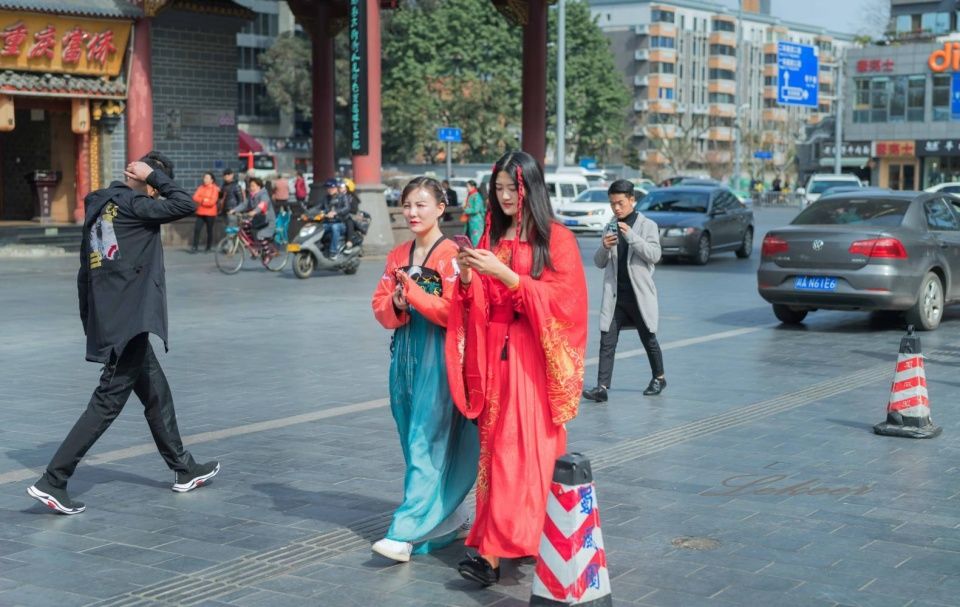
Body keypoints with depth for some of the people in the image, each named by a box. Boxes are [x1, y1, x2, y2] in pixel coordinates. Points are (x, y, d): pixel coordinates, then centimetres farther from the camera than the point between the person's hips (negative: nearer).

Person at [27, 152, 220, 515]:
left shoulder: (99, 206, 15)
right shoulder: (131, 204, -10)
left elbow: (85, 273, 17)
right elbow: (186, 205, -13)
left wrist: (92, 325, 20)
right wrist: (155, 176, -3)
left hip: (107, 322, 9)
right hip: (129, 322, -9)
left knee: (157, 395, 19)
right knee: (108, 401, -7)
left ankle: (183, 470, 31)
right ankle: (52, 482, -8)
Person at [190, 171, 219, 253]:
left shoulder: (215, 189, -5)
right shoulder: (201, 187, 9)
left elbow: (212, 201, -14)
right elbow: (195, 197, 0)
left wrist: (201, 201, -10)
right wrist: (203, 200, -14)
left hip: (210, 214, -4)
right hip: (200, 213, 4)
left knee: (209, 231, 4)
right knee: (196, 229, -6)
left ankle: (208, 248, 16)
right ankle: (195, 247, -2)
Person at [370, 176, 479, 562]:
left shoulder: (452, 255, -8)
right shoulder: (397, 257, 12)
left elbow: (453, 312, -15)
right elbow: (380, 308, 11)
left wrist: (413, 292, -20)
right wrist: (396, 305, -10)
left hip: (439, 358, -7)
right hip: (405, 355, 8)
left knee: (427, 446, -8)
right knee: (415, 444, 13)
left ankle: (405, 534, -11)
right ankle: (450, 516, 28)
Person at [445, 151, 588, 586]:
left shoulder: (556, 239, -2)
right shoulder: (490, 238, 14)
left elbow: (561, 299, -12)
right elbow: (474, 305, 13)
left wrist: (504, 274, -20)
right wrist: (467, 278, -9)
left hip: (532, 357, -6)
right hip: (493, 354, 6)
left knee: (521, 447, -10)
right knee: (495, 445, 4)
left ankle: (495, 551, -14)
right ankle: (518, 538, 12)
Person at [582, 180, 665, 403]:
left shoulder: (647, 226, -1)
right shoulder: (610, 228, 11)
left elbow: (654, 254, -14)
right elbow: (600, 263, 11)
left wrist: (631, 236, -23)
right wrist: (604, 247, -11)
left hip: (639, 294, -3)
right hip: (614, 295, 3)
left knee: (648, 339, 12)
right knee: (607, 341, -6)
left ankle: (659, 378, 32)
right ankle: (602, 387, -11)